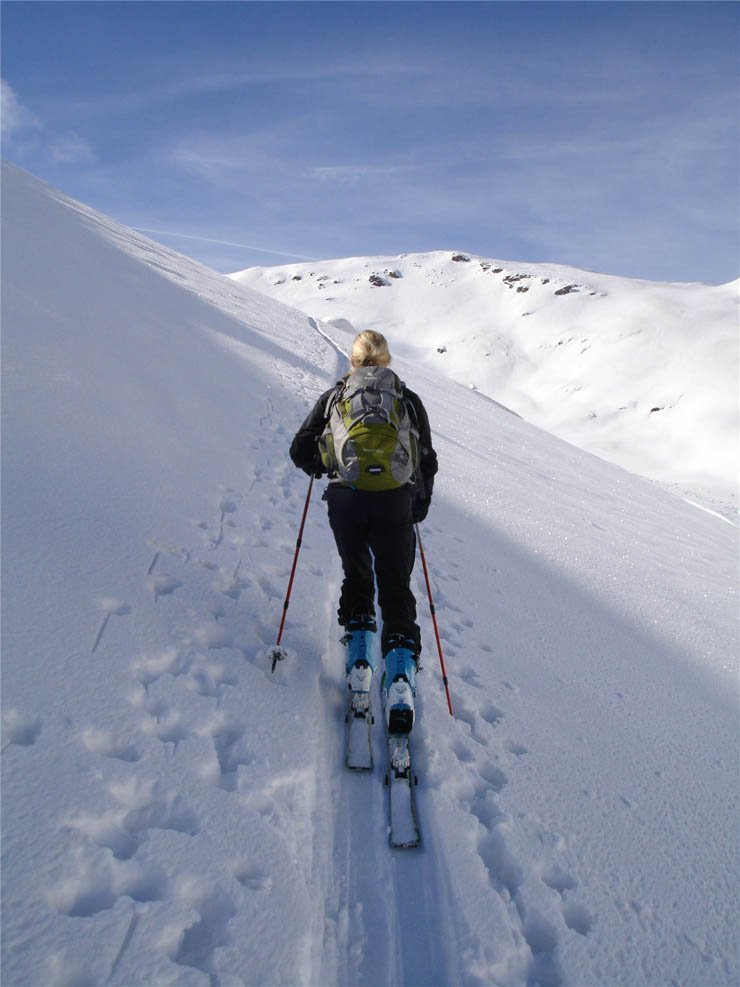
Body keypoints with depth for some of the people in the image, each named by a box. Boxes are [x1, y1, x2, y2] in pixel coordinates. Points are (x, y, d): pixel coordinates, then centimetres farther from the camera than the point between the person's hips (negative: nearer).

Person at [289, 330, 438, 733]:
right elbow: (428, 461, 13)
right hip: (395, 504, 0)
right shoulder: (409, 399, 14)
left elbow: (301, 451, 9)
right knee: (396, 588, 8)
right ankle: (401, 674, -6)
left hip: (346, 502, 0)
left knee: (356, 577, 22)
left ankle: (358, 660, 16)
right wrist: (419, 505, 26)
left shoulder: (333, 397, 12)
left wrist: (322, 467, 30)